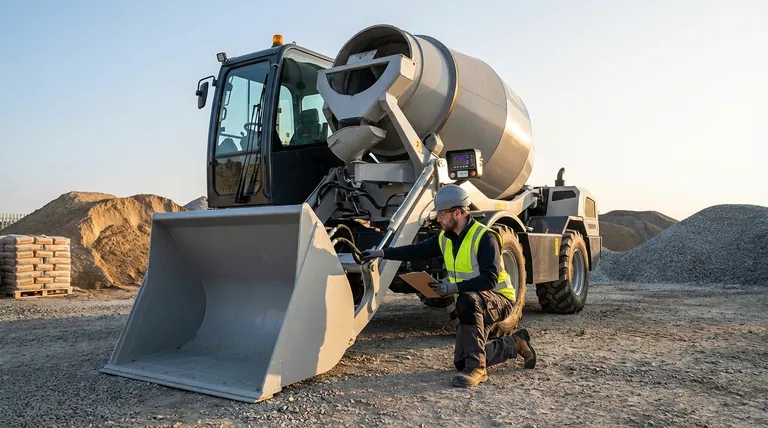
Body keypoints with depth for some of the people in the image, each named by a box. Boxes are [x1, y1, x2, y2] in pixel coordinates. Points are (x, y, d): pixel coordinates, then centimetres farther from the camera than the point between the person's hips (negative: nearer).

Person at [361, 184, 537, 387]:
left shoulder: (484, 237, -23)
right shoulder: (446, 238, 1)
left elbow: (490, 279, -30)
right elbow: (418, 250, 6)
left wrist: (456, 288, -37)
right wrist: (383, 253, -1)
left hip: (498, 299, -8)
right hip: (474, 306, 8)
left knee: (467, 300, -41)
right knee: (461, 362, 7)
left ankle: (476, 368, -30)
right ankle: (514, 343, 26)